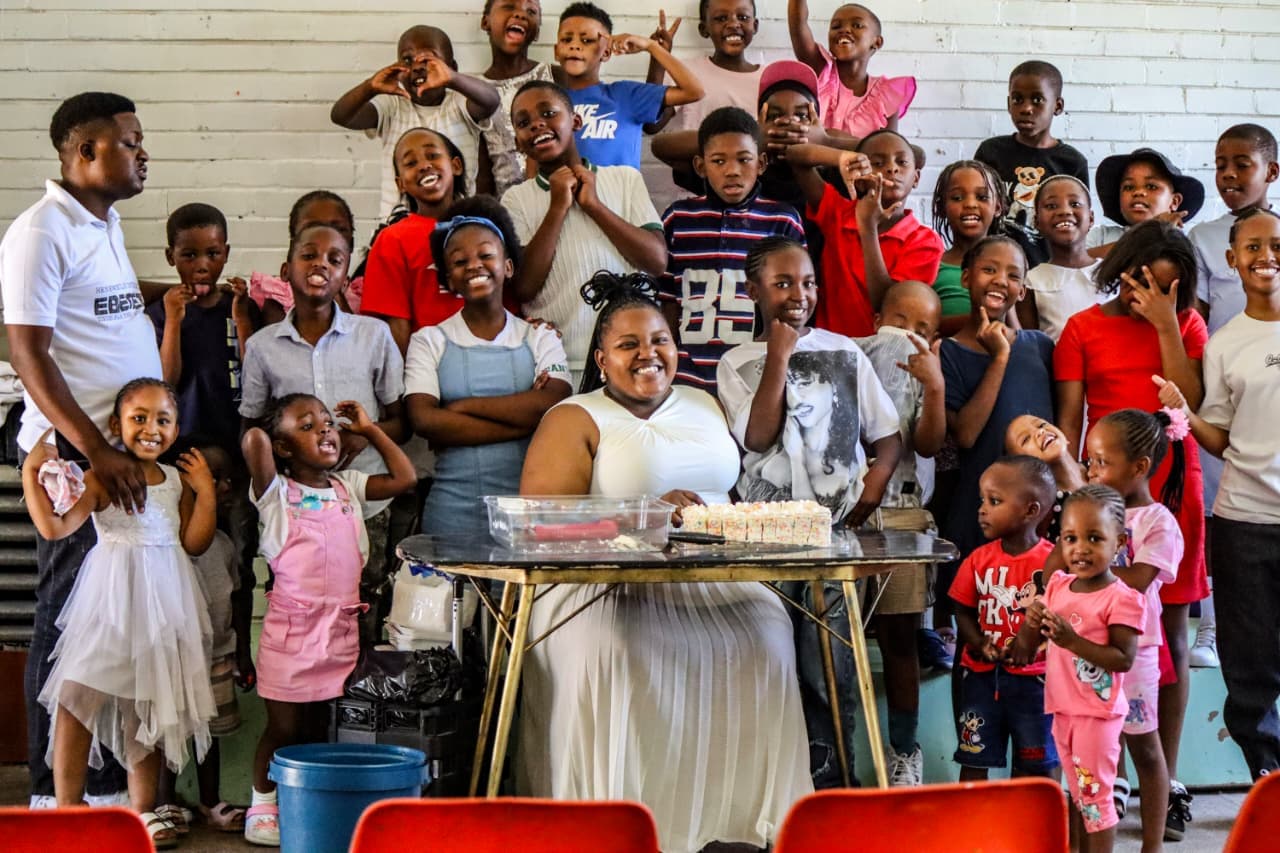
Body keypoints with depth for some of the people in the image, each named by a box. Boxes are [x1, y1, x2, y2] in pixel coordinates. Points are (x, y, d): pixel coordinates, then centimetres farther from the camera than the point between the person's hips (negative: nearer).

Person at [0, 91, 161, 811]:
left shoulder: (107, 224, 15)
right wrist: (98, 451, -22)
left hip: (130, 450, 8)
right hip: (76, 455, -8)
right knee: (71, 623, -1)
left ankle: (111, 780, 20)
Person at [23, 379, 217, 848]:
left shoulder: (177, 480, 8)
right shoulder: (102, 478, -7)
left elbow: (194, 543, 6)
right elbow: (54, 527, -17)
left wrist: (205, 492, 0)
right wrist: (31, 472, -20)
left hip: (162, 603, 5)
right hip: (111, 601, -4)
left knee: (153, 702, 10)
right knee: (78, 696, -9)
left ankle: (143, 808, 21)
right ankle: (68, 808, 1)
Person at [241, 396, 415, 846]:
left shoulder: (348, 487, 12)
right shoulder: (276, 492, -5)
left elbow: (404, 478, 8)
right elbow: (253, 441, -21)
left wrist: (370, 430, 12)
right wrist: (263, 437, 3)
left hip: (342, 627, 4)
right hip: (291, 627, -4)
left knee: (321, 728, 11)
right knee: (283, 727, 3)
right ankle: (263, 806, 16)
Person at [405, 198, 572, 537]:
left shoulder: (539, 338, 11)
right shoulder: (429, 341, 8)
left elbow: (556, 405, -8)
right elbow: (423, 420, -8)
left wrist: (465, 406, -9)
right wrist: (521, 415, -9)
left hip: (528, 504, 1)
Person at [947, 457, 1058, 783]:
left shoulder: (1051, 561, -11)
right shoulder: (979, 560, 1)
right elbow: (964, 611, 2)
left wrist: (1033, 635, -28)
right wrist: (979, 644, -14)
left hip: (1032, 676, -3)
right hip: (982, 675, 3)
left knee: (1037, 763, 10)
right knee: (974, 759, 9)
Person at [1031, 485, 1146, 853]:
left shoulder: (1121, 599, -17)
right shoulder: (1058, 584, 4)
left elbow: (1124, 659, -22)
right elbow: (1037, 642, 16)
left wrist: (1073, 640, -30)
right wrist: (1035, 622, -7)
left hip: (1098, 712, -7)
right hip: (1062, 708, 7)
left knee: (1094, 794, 2)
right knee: (1076, 792, 19)